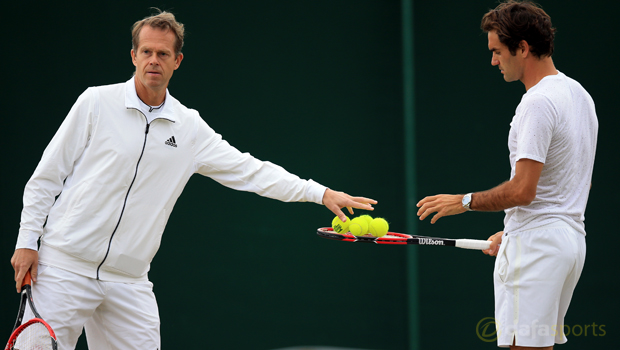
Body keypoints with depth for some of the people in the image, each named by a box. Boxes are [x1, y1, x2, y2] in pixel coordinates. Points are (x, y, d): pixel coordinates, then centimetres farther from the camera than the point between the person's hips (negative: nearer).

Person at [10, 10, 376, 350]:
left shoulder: (190, 129, 7)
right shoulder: (97, 103, -2)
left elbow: (250, 170, 7)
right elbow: (47, 175, 1)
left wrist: (321, 193, -1)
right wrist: (27, 241, -4)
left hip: (129, 283, 3)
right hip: (65, 265, -3)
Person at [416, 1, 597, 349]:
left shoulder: (539, 102, -17)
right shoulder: (579, 94, 15)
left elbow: (523, 190, -22)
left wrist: (465, 201, -8)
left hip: (536, 245, -10)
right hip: (571, 238, 10)